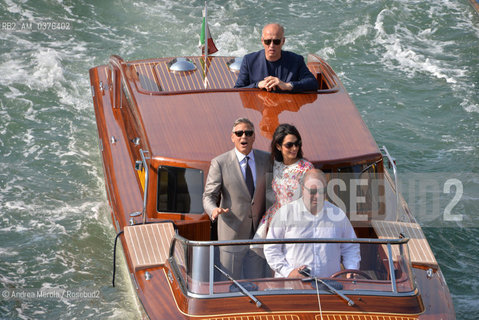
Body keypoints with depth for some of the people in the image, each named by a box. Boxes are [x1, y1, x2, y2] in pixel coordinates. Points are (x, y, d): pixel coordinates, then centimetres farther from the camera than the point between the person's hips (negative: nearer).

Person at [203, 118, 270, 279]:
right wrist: (214, 210, -30)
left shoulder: (266, 159, 2)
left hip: (258, 233, 3)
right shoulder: (219, 163, -8)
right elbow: (209, 196, -8)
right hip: (232, 234, -3)